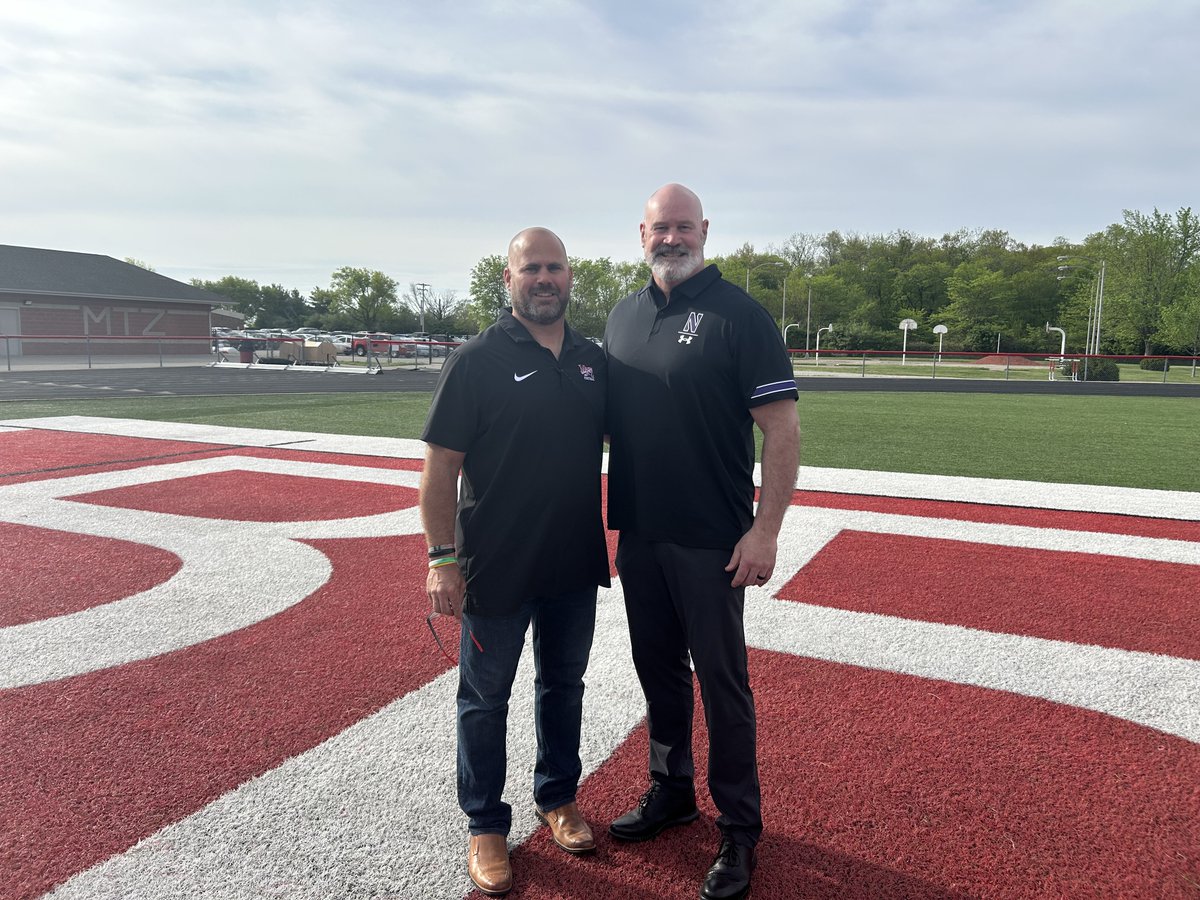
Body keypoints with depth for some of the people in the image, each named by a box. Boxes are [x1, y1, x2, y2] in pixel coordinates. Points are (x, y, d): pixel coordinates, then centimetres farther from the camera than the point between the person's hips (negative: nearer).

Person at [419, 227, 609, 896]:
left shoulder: (593, 359, 4)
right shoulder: (477, 361, -10)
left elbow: (618, 441, 14)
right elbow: (442, 464, -11)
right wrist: (443, 557, -15)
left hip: (576, 564, 5)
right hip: (497, 566, -4)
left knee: (565, 684, 19)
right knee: (486, 697, 10)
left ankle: (559, 796, 40)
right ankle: (486, 825, 28)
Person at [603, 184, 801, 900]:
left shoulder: (739, 314, -9)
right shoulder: (624, 317, 10)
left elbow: (782, 428, -12)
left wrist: (766, 531, -17)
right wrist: (614, 517, 12)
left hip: (712, 541, -6)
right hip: (639, 534, 6)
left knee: (721, 681, 4)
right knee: (659, 670, 18)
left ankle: (739, 830, 21)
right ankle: (671, 793, 37)